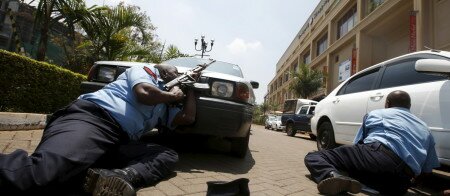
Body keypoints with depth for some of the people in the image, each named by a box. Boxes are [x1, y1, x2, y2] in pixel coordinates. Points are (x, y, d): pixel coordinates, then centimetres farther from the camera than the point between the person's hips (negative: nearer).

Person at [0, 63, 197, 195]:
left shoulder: (164, 108, 35)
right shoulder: (146, 70, 14)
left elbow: (187, 117, 29)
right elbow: (143, 93, -8)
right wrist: (173, 95, 12)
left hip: (118, 142, 8)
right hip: (91, 116, -7)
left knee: (169, 155, -14)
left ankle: (124, 175, -38)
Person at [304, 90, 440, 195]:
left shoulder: (375, 114, 26)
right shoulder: (424, 128, 33)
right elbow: (427, 169, 31)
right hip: (400, 180, 4)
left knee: (313, 157, 5)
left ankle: (334, 176, -29)